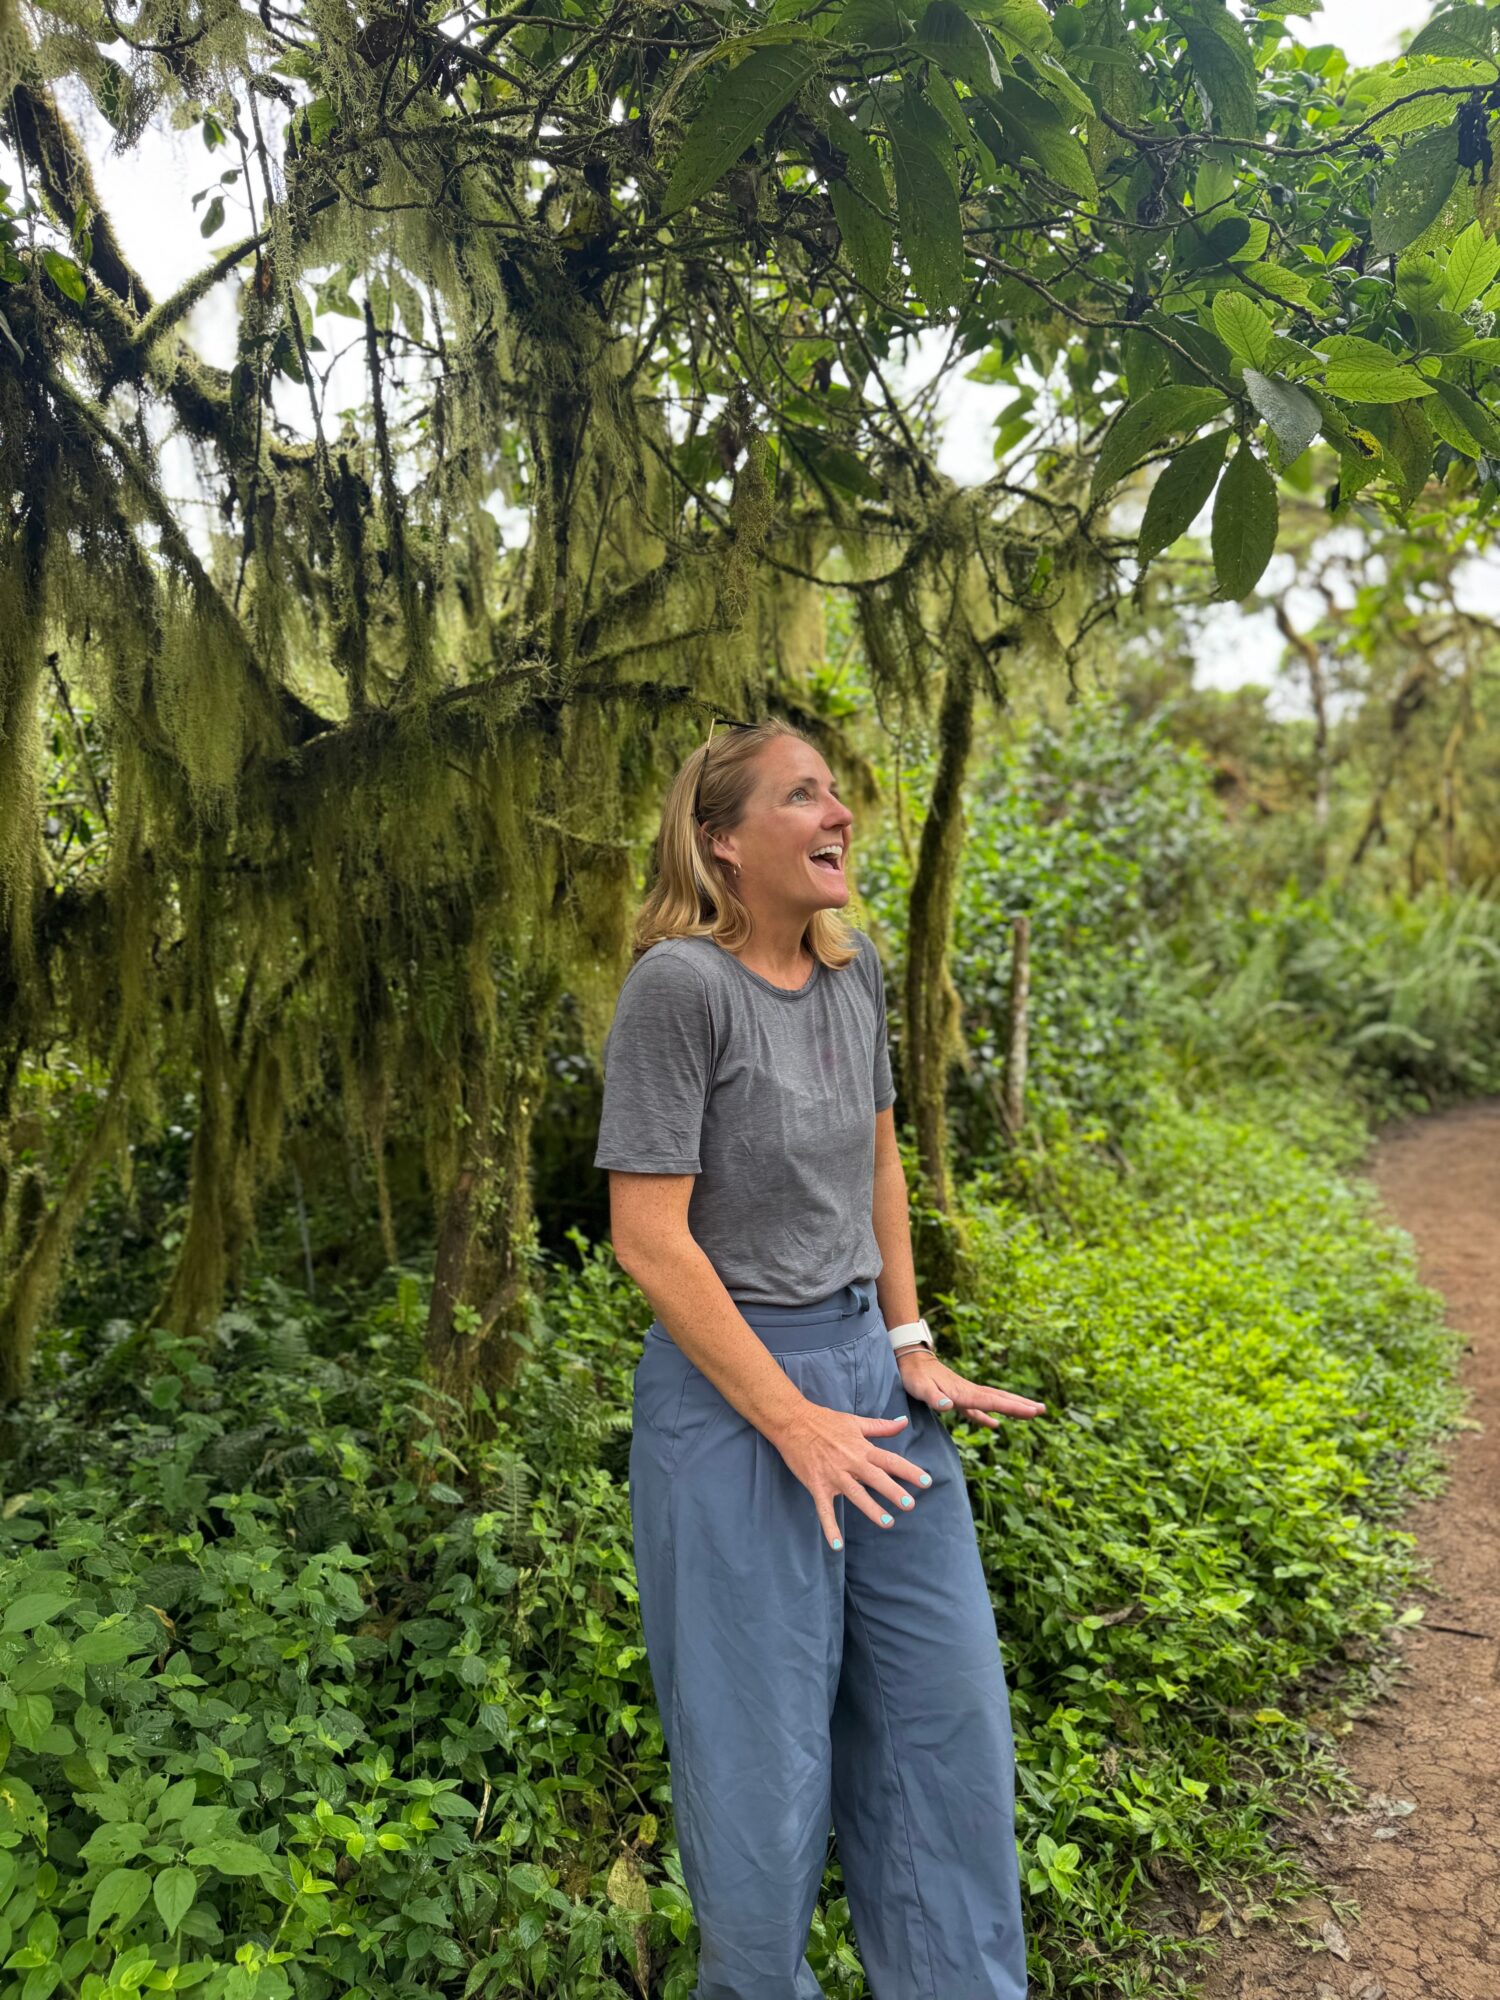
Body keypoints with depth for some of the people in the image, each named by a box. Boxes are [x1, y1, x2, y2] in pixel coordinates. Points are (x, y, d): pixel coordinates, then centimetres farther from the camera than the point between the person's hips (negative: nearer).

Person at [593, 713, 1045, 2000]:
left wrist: (911, 1345, 8)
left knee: (950, 1711, 16)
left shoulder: (854, 969, 3)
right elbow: (649, 1237, -18)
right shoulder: (680, 983, -18)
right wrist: (794, 1423, -16)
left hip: (871, 1368, 7)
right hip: (733, 1386, -7)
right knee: (765, 1753, 9)